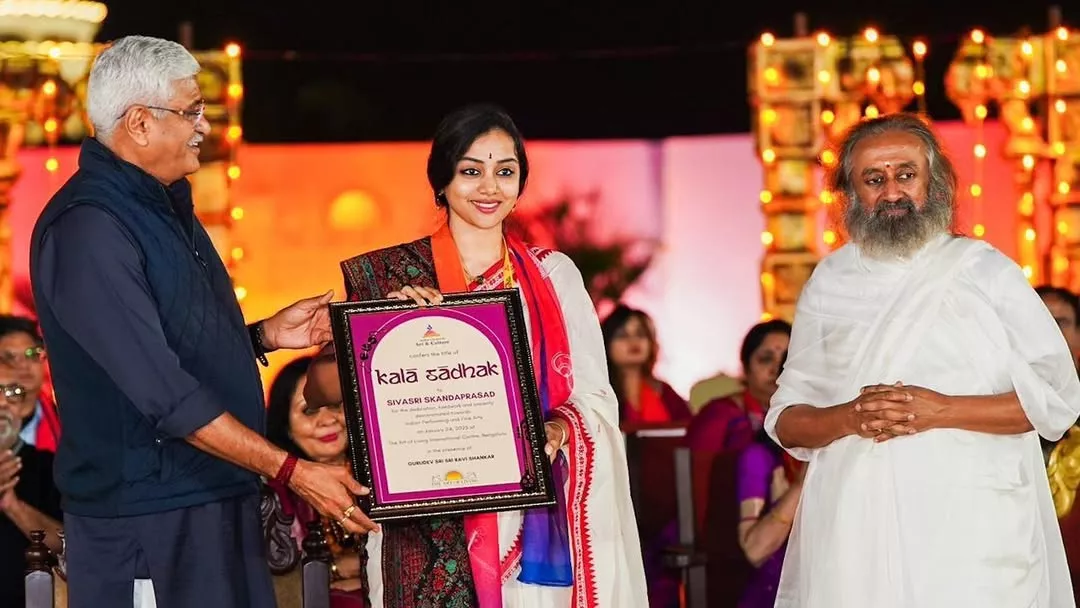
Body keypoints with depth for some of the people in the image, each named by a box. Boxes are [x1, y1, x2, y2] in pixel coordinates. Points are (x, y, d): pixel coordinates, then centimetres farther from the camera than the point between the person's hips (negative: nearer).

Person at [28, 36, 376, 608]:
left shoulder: (166, 206, 13)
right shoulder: (87, 228, -19)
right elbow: (164, 394, -23)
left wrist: (265, 335, 6)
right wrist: (294, 471, -23)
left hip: (216, 500, 9)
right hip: (146, 519, -9)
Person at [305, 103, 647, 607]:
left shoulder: (553, 274, 8)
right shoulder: (391, 273, 2)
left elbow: (592, 394, 4)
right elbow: (319, 389, -2)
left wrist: (557, 431, -16)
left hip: (534, 524, 2)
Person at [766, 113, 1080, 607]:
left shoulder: (986, 272, 3)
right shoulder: (829, 284, 10)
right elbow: (786, 421, 11)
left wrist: (941, 411, -14)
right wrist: (848, 418, -11)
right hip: (855, 537, 2)